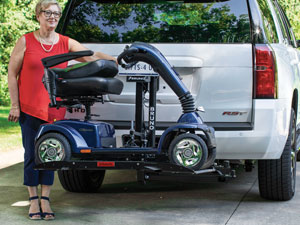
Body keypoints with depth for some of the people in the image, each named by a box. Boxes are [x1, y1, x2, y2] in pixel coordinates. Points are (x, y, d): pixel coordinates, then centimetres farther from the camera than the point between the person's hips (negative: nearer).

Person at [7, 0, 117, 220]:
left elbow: (91, 56, -2)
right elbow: (12, 74, 2)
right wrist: (15, 105, -3)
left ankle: (45, 199, 13)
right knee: (32, 154, 1)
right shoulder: (26, 41, 0)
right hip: (29, 108, -2)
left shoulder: (67, 43, 6)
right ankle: (34, 200, 13)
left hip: (55, 109, 2)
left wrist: (116, 60, -19)